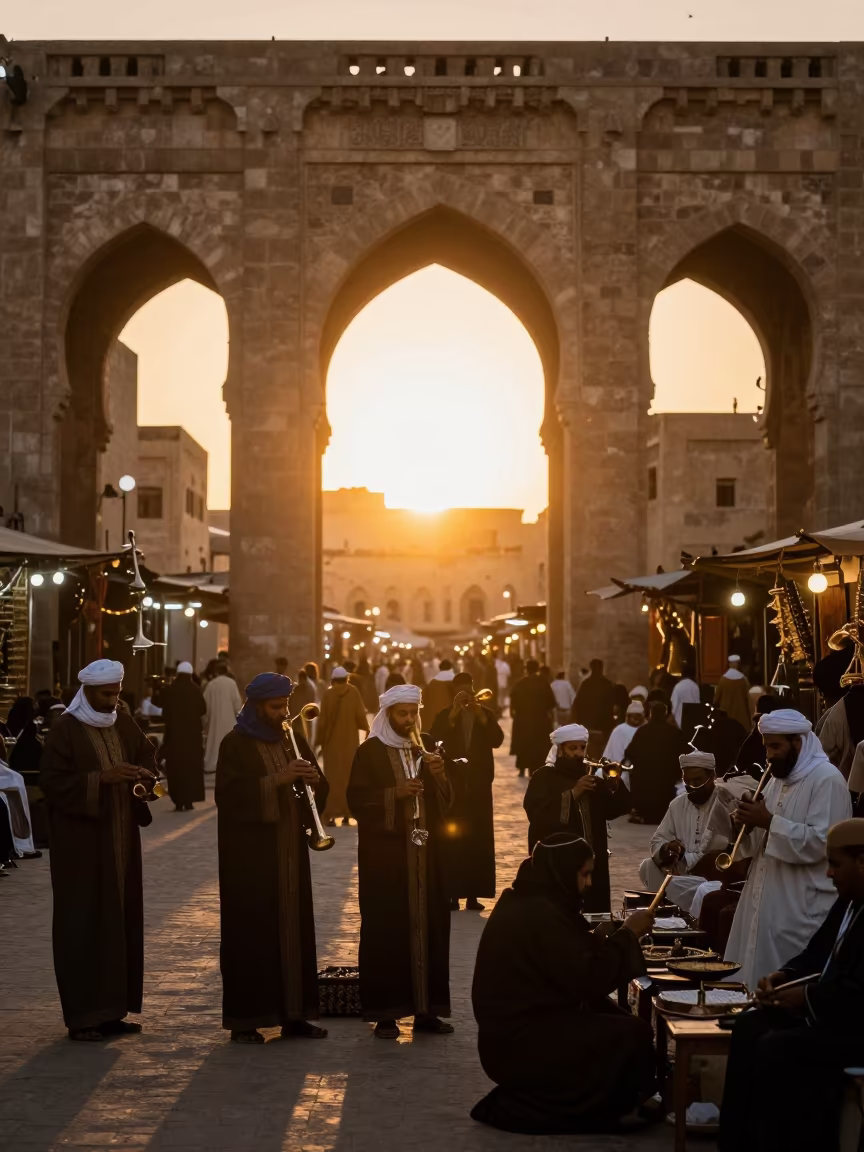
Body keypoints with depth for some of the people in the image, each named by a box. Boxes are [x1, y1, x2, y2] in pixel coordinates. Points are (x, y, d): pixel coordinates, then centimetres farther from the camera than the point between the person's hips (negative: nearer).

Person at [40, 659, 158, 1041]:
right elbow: (52, 781, -15)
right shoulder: (65, 730, -9)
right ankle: (83, 1016, 0)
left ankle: (112, 1009, 15)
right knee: (83, 924, -5)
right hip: (82, 842, -6)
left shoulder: (124, 725, 9)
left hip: (121, 839, 6)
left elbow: (146, 759, 17)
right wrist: (101, 778, -23)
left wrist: (145, 775, -6)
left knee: (120, 920, 7)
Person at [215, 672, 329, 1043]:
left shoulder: (292, 741, 14)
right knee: (251, 932, -6)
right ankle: (244, 1019, -1)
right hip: (249, 854, -6)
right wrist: (276, 780, -24)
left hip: (290, 852, 6)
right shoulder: (235, 744, -4)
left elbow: (319, 790, 14)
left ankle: (293, 1013, 12)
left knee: (294, 928, 6)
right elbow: (229, 794, -17)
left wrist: (312, 780, -9)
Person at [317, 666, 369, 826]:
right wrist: (366, 727, 14)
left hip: (332, 742, -1)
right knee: (349, 775, 10)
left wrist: (321, 739, 7)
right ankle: (346, 812, 9)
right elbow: (360, 715, -6)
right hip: (350, 741, 1)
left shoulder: (328, 694, -6)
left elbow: (322, 720, -6)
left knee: (333, 777, 4)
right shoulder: (353, 692, -4)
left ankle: (331, 813, -4)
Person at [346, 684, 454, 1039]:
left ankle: (426, 1008, 11)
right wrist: (395, 793, -20)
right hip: (385, 853, -5)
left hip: (424, 851, 5)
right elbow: (356, 801, -8)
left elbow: (445, 803, 12)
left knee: (428, 925, 3)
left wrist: (439, 776, -7)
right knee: (386, 929, -7)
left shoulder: (424, 750, 14)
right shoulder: (370, 751, -2)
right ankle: (385, 1013, -1)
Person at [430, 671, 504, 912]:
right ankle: (452, 894, -4)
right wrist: (454, 711, -18)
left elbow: (497, 740, -8)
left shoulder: (486, 714, 9)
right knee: (453, 839, -6)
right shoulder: (445, 716, 4)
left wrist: (480, 714, -16)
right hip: (453, 784, -1)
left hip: (479, 784, 2)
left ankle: (473, 894, 5)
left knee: (478, 839, 0)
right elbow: (435, 740, -15)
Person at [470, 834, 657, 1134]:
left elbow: (569, 968, 17)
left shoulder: (527, 903, 10)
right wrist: (627, 933, -13)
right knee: (633, 1035, -16)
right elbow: (590, 981, -23)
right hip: (519, 1044, -11)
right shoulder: (540, 915, -21)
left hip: (515, 1027, 11)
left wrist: (596, 939, 3)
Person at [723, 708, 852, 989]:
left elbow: (821, 842, -21)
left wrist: (771, 822, -21)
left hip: (802, 908, -9)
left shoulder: (827, 780, -11)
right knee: (756, 975, 9)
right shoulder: (778, 778, 16)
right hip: (765, 901, 9)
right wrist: (752, 822, -2)